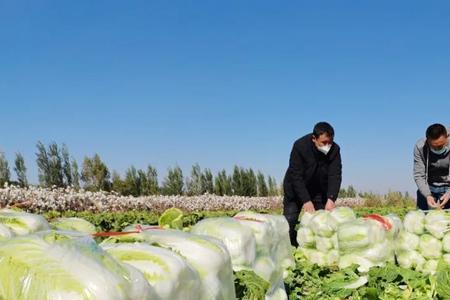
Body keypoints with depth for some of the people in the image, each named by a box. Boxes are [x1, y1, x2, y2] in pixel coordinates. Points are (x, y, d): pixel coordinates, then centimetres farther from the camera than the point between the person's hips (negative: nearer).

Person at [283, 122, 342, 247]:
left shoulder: (335, 150, -19)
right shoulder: (300, 146, -29)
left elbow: (335, 175, -23)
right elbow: (296, 176, -30)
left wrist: (331, 199, -38)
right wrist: (306, 201, -38)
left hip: (319, 189, 3)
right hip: (296, 188, -3)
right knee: (290, 220, -11)